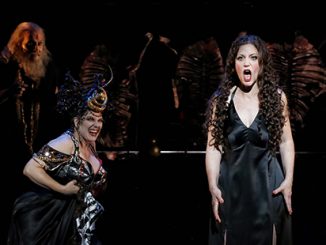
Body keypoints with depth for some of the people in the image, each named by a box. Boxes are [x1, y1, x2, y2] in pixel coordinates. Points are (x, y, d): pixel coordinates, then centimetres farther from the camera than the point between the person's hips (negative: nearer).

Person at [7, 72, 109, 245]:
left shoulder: (90, 143, 4)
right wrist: (63, 189, -25)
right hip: (46, 217, -8)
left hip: (72, 218, 8)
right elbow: (30, 169, -31)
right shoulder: (66, 143, -22)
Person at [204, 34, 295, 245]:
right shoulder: (221, 100, 0)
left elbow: (286, 142, 3)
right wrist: (213, 186, -10)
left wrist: (289, 180, -6)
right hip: (232, 186, 0)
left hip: (268, 185, 0)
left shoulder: (276, 97, 1)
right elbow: (213, 147, -2)